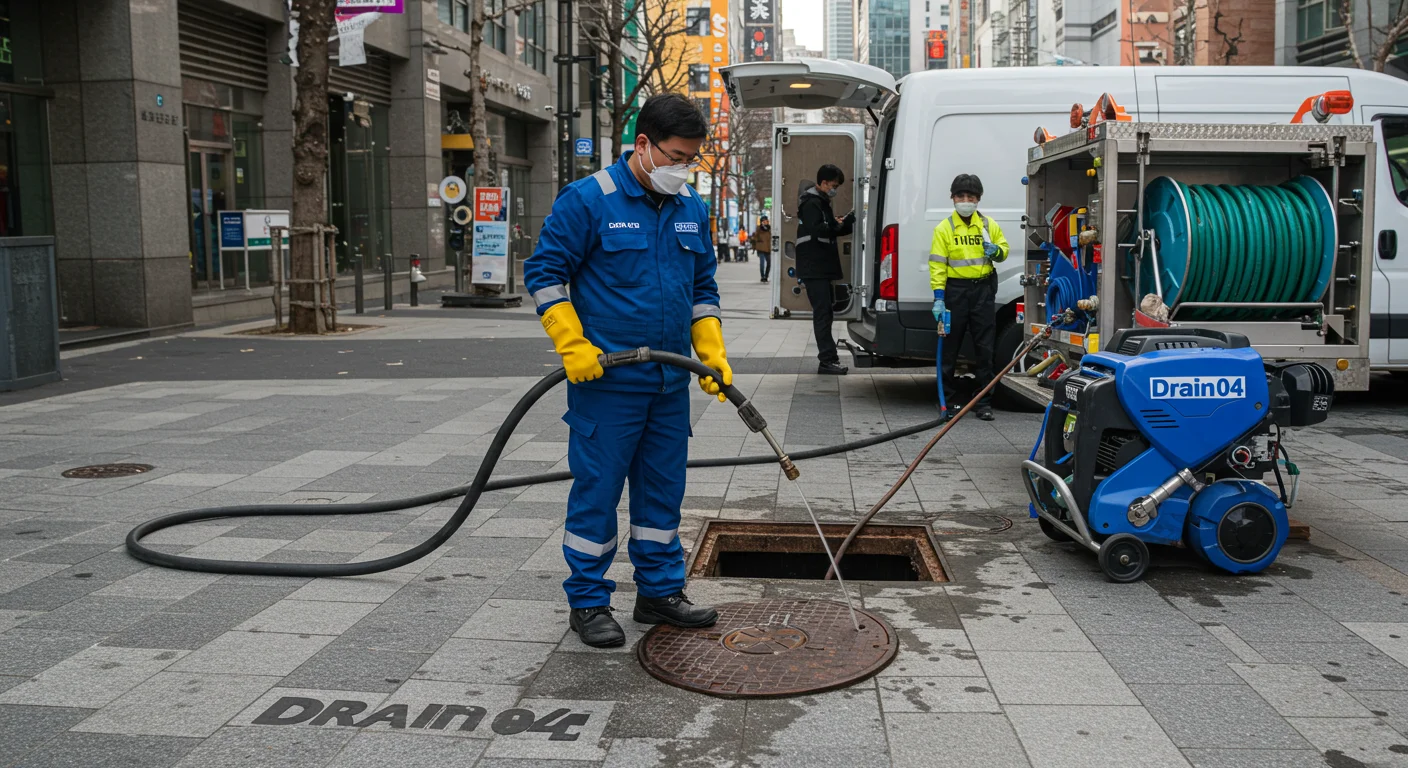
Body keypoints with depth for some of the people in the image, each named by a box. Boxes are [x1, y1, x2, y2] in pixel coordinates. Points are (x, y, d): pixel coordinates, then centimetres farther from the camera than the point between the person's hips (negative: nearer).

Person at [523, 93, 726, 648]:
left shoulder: (692, 209, 10)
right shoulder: (588, 200, -9)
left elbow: (703, 287, 18)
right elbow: (543, 272, -8)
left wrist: (712, 351, 5)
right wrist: (573, 346, -15)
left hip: (671, 382, 6)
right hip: (604, 380, -6)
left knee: (663, 489, 14)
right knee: (597, 490, 1)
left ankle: (660, 592, 27)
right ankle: (587, 602, 14)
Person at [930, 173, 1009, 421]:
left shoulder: (989, 225, 6)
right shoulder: (944, 228, -2)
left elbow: (1004, 248, 18)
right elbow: (937, 264, -7)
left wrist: (996, 251, -7)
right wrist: (939, 297, -14)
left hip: (983, 289, 2)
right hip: (955, 289, -2)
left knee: (984, 349, 3)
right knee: (950, 347, 5)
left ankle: (985, 403, 10)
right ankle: (948, 399, 17)